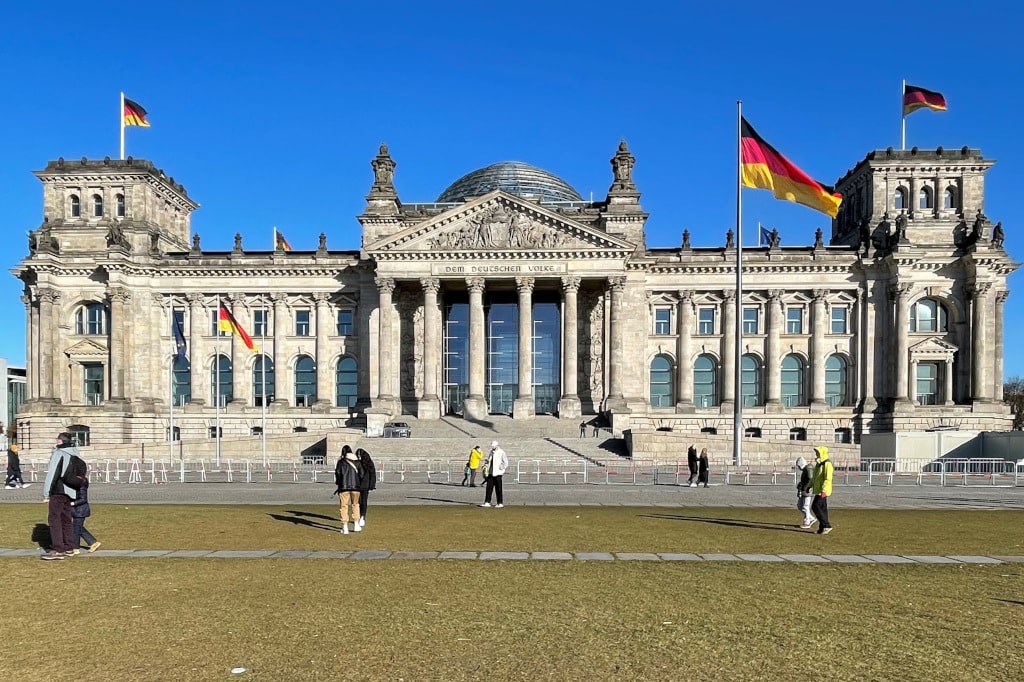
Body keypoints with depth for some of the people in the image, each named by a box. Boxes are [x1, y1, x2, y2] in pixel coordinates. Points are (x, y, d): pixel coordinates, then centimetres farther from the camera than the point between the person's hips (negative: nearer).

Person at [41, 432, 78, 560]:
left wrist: (46, 493, -10)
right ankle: (68, 548, 18)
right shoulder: (74, 455, 11)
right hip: (70, 492, 7)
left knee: (54, 519, -3)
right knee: (66, 519, 14)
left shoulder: (58, 454, -11)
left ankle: (58, 550, -7)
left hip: (58, 491, -7)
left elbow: (52, 474, -14)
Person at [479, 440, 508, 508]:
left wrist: (500, 469, -12)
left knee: (498, 489, -1)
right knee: (489, 487, 4)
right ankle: (487, 502, 8)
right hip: (491, 473, 6)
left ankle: (500, 503, 6)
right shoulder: (491, 452, 13)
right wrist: (486, 464, 6)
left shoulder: (501, 453, -7)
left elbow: (505, 463, -7)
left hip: (497, 473, -6)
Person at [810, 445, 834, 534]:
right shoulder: (818, 464, 17)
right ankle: (822, 528, 15)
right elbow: (814, 478, 27)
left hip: (823, 491, -10)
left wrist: (824, 490, -30)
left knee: (815, 507, -12)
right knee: (822, 508, 11)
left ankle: (827, 526, -6)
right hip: (818, 490, 10)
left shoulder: (827, 464, -15)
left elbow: (828, 479, -23)